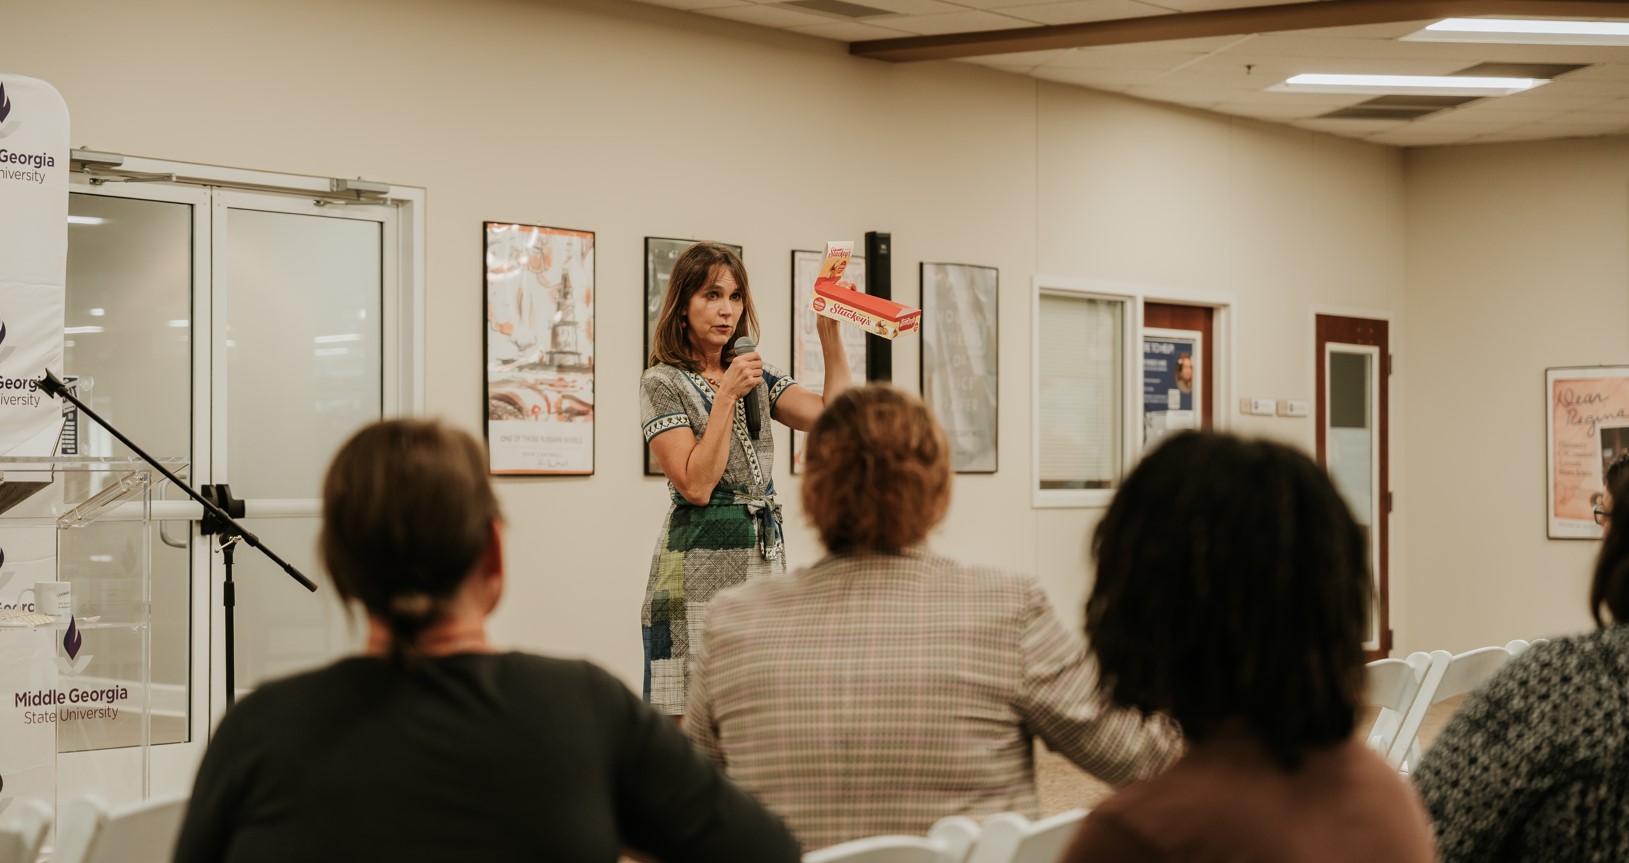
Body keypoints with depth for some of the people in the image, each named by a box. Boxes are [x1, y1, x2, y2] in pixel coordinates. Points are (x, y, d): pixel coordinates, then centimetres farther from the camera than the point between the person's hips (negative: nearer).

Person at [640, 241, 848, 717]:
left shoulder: (758, 376, 14)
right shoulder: (662, 384, -4)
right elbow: (696, 485, -14)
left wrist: (830, 331, -8)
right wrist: (728, 396, -14)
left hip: (765, 551, 6)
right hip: (698, 565, -6)